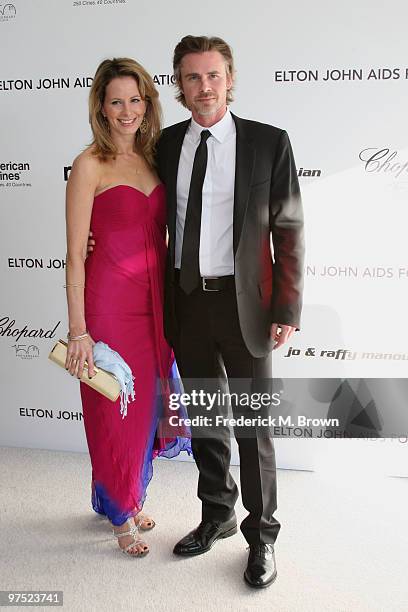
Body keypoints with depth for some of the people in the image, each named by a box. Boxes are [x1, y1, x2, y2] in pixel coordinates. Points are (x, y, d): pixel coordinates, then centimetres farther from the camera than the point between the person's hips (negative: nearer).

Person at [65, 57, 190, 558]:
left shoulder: (152, 158, 10)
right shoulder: (89, 165, -8)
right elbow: (75, 254, -11)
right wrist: (78, 329, -15)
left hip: (157, 299, 6)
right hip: (111, 300, -6)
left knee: (147, 402, 16)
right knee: (115, 410, 7)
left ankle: (131, 497, 39)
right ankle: (121, 514, 30)